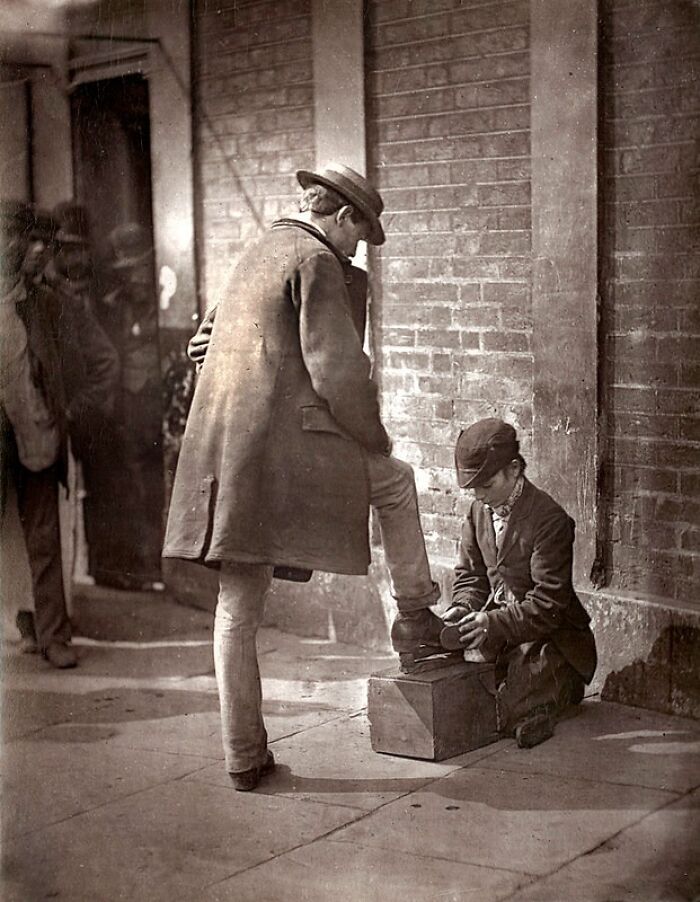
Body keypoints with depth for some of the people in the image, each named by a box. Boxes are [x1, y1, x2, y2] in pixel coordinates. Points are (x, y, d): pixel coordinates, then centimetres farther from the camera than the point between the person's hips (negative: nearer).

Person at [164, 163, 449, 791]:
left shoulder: (259, 252, 22)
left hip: (223, 454, 8)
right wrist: (375, 438, 1)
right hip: (288, 451, -8)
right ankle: (416, 623, 24)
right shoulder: (317, 261, -5)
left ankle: (245, 757, 16)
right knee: (396, 481, 20)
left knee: (237, 613, 11)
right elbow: (337, 368, -13)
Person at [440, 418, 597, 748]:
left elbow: (548, 604, -22)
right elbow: (470, 573, 14)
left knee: (512, 716, -24)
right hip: (496, 633, 8)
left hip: (548, 636, -8)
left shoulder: (550, 519, -19)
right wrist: (463, 607, -8)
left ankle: (563, 685, 6)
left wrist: (494, 623, -31)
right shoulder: (478, 510, 4)